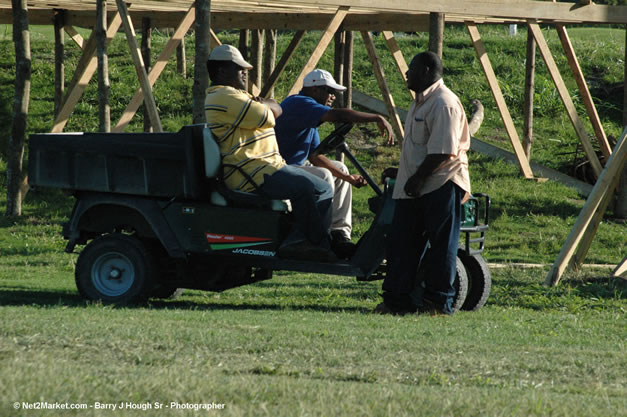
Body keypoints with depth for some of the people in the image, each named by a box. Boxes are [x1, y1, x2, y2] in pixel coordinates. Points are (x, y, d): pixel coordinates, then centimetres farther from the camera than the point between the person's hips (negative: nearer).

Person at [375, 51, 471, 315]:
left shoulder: (444, 104, -15)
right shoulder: (422, 102, 19)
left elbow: (442, 152, -21)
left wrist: (417, 178, -19)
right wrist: (402, 172, 24)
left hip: (441, 186, -10)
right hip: (415, 188, 10)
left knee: (441, 245, -2)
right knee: (400, 243, 7)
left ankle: (439, 301, 3)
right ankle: (396, 299, 10)